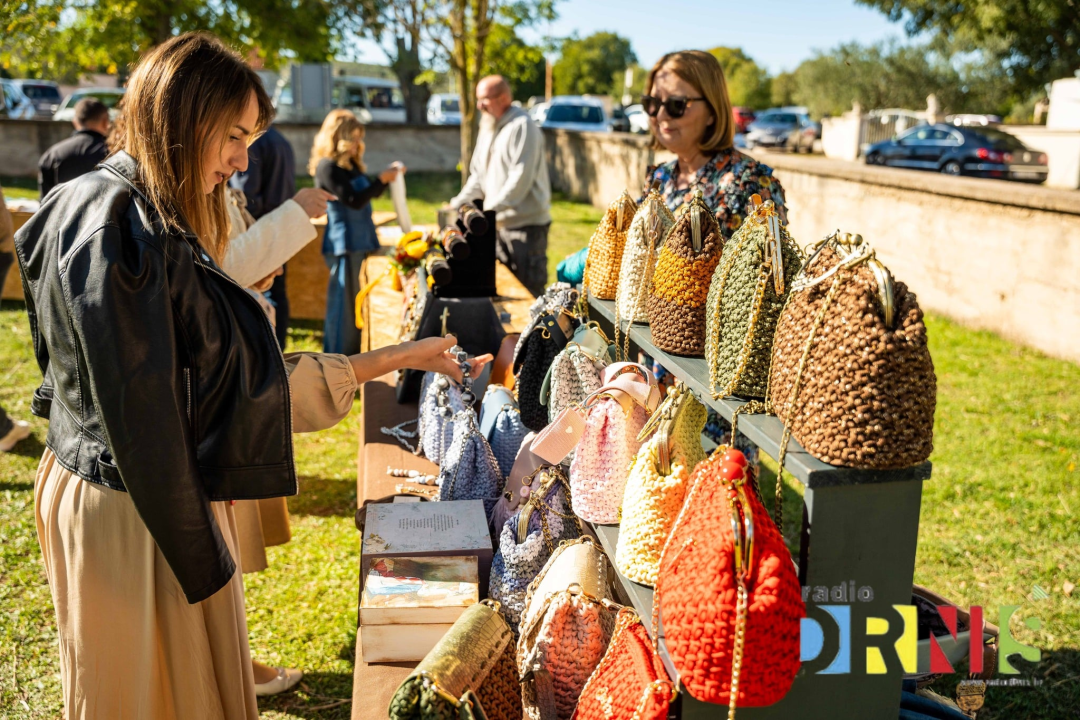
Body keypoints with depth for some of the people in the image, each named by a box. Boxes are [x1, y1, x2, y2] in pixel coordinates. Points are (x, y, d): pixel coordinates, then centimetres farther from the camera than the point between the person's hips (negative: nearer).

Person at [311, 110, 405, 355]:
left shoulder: (349, 165, 14)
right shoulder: (327, 167, -13)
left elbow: (369, 193, 23)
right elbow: (354, 201, -18)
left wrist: (388, 174, 10)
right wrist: (382, 179, -15)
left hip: (360, 241, 9)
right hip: (345, 245, -9)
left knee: (358, 303, 14)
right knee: (343, 302, -4)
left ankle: (353, 354, 23)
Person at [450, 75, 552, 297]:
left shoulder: (522, 126, -14)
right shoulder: (488, 127, 15)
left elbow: (521, 176, -23)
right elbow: (479, 175, 19)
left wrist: (490, 208, -26)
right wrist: (459, 203, 6)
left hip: (527, 224, -9)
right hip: (502, 224, 9)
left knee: (530, 291, -4)